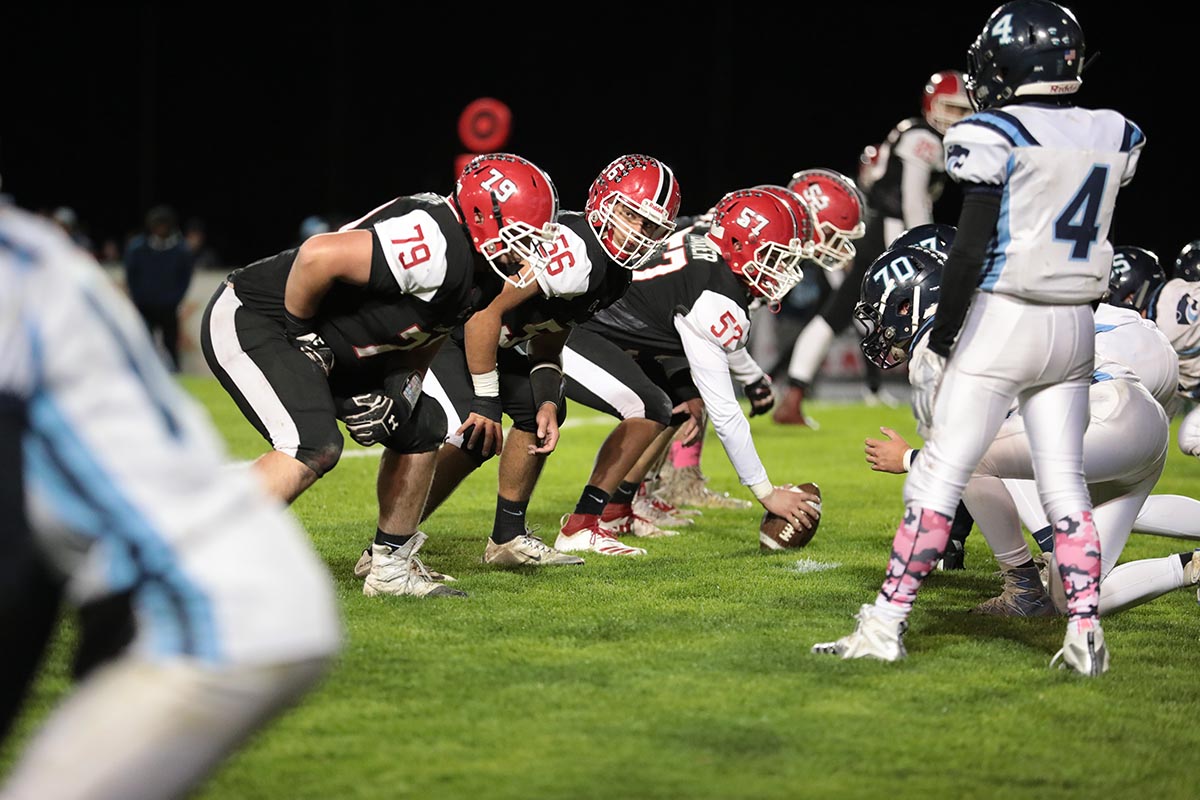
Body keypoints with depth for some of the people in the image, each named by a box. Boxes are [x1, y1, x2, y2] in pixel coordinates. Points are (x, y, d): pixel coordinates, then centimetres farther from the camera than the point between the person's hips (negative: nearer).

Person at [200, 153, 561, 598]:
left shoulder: (482, 276, 4)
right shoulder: (436, 247, -28)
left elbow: (420, 341, 13)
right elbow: (319, 256, -35)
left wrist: (399, 393, -6)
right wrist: (300, 331, -20)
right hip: (250, 322, -10)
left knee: (421, 427, 10)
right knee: (314, 447, -27)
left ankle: (391, 568, 20)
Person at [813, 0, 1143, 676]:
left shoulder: (995, 137, -13)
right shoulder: (1113, 137, 5)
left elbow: (971, 252, -14)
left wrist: (939, 342, -8)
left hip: (1001, 321, -6)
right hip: (1076, 328, 6)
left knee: (939, 477, 0)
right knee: (1066, 487, 10)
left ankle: (888, 625, 2)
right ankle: (1085, 633, 5)